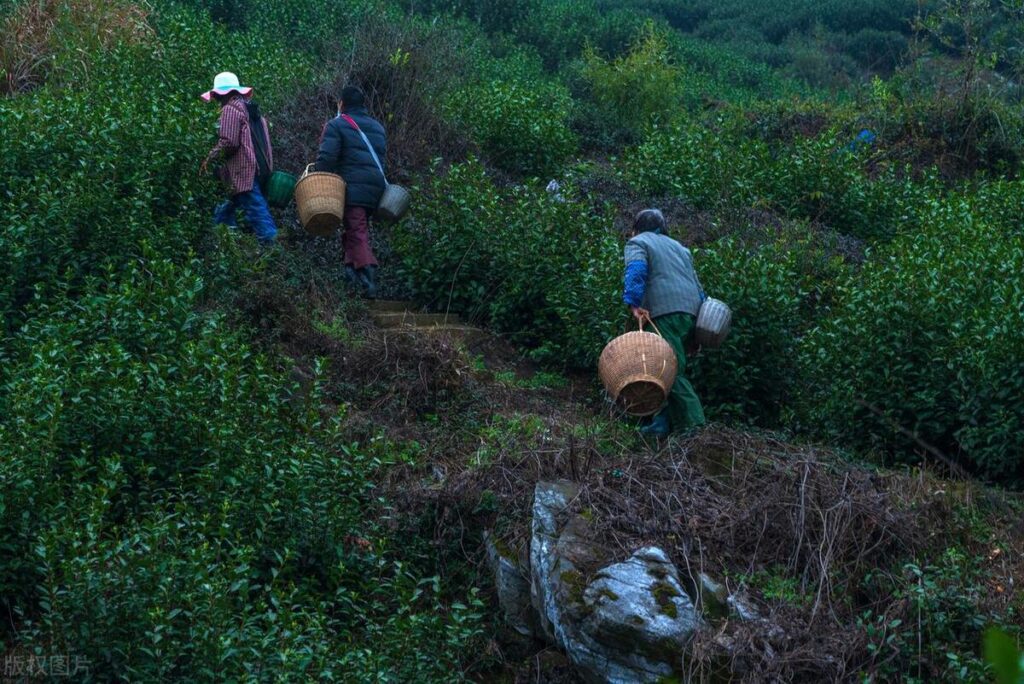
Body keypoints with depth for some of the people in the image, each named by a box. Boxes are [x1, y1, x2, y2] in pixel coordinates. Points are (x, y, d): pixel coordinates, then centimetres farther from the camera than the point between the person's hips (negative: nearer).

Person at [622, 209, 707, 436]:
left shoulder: (638, 243, 10)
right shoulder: (678, 247, 32)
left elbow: (635, 272, -11)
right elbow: (695, 283, 27)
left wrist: (634, 303, -19)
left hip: (664, 314, -8)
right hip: (691, 313, 8)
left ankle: (692, 424, -20)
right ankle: (664, 421, 4)